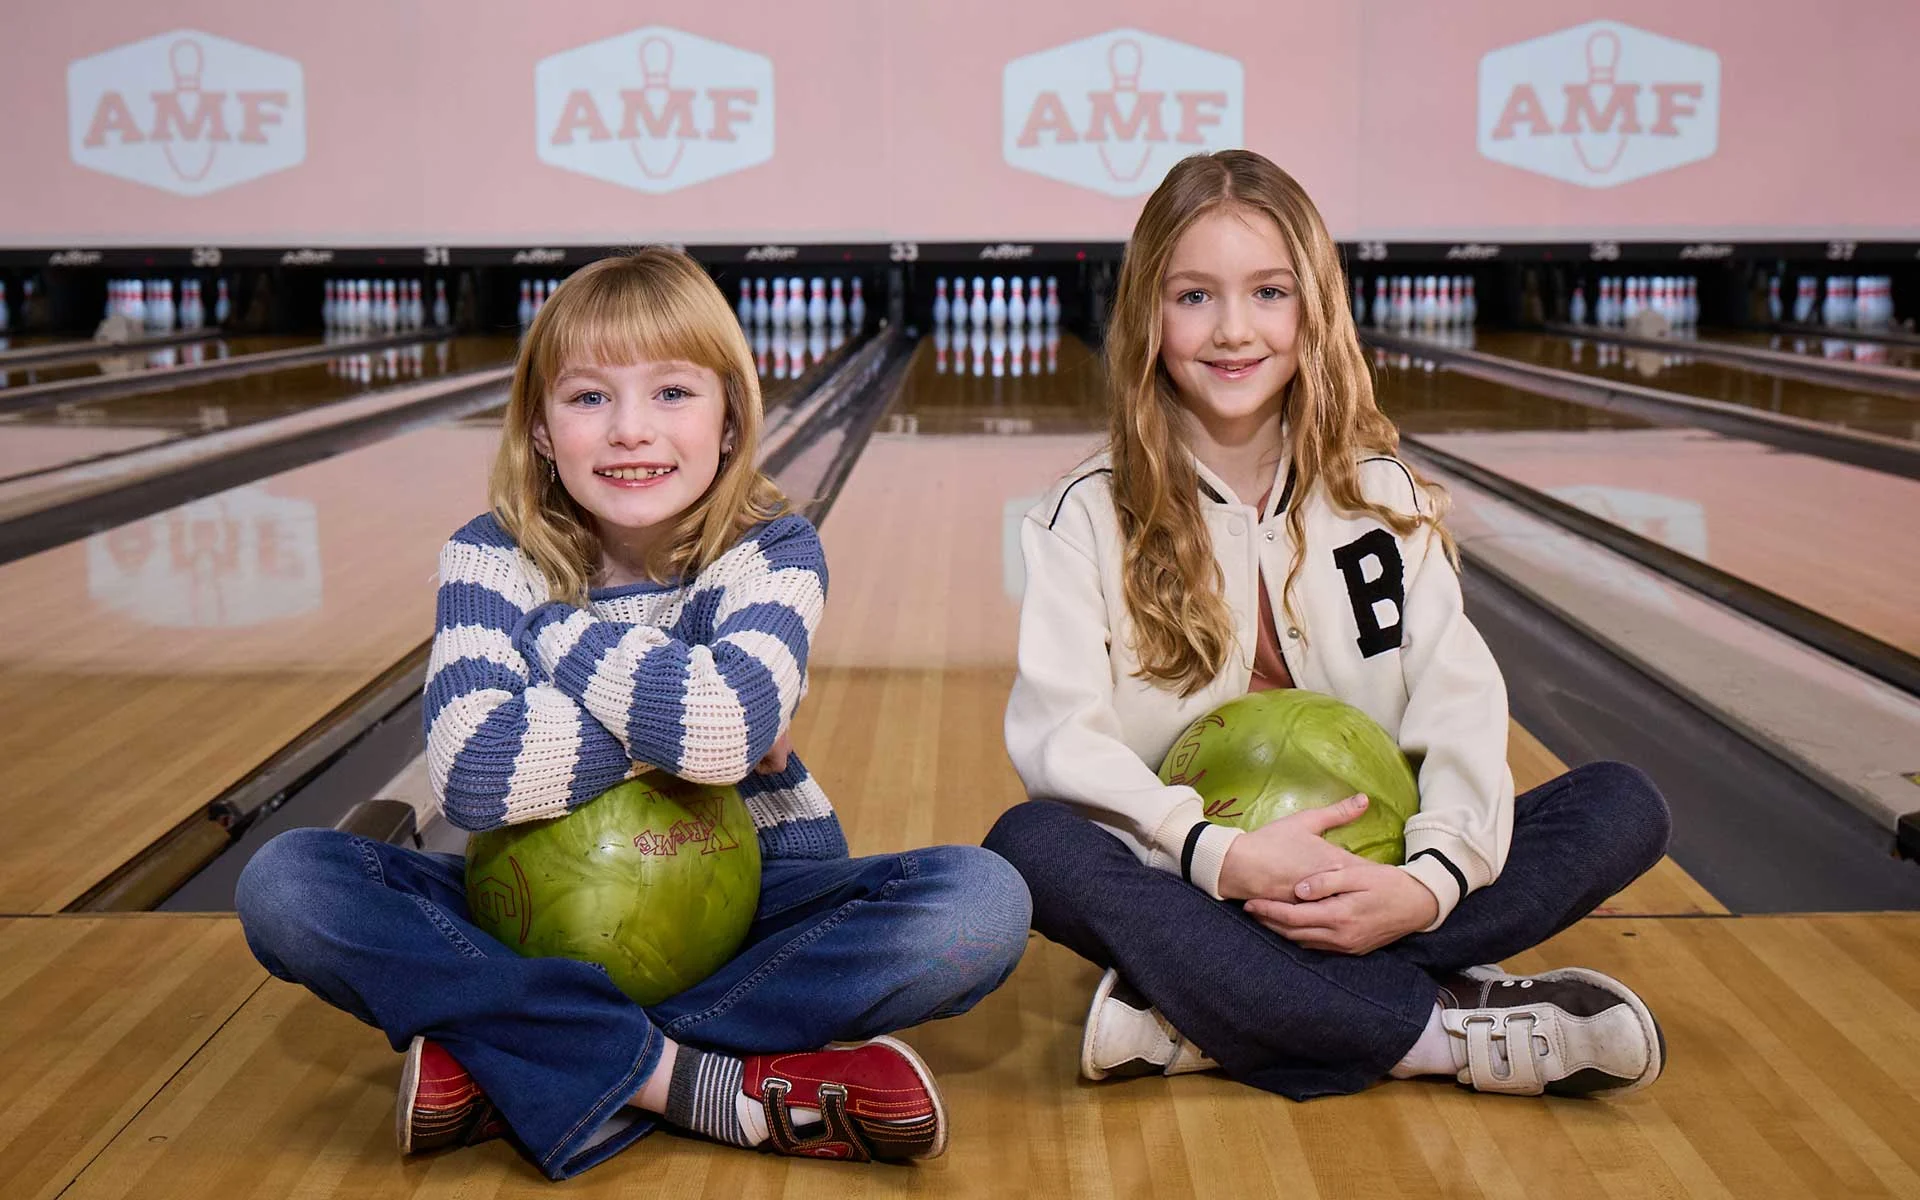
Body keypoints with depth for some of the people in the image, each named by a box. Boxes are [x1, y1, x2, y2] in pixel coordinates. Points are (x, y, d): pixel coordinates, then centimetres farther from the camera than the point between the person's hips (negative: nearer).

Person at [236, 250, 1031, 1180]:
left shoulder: (774, 553, -12)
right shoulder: (493, 558, -10)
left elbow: (725, 726, -35)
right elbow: (473, 773, -28)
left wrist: (553, 629, -22)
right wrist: (678, 720, -25)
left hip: (752, 900, 0)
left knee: (983, 901, -29)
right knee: (287, 881, -23)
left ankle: (510, 1065, -27)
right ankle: (730, 1089, -29)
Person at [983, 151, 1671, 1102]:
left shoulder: (1382, 499, 4)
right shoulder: (1089, 521, -3)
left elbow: (1460, 703, -6)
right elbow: (1060, 734, -15)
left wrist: (1433, 878, -26)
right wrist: (1222, 854, -31)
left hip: (1361, 884, 3)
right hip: (1183, 884, -3)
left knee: (1624, 807, -16)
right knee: (1032, 846, -33)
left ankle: (1201, 1019, -28)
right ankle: (1450, 1027, -31)